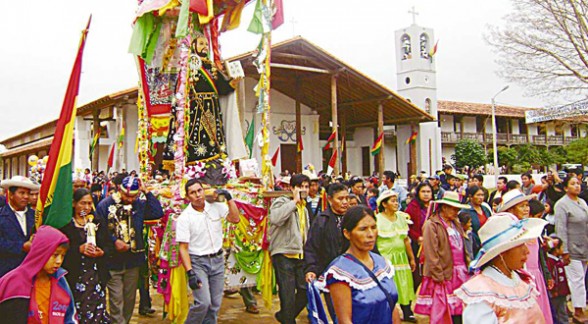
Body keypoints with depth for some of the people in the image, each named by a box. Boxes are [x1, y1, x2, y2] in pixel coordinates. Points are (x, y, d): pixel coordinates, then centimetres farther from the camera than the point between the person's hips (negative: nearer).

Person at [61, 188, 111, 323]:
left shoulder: (99, 223, 13)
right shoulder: (65, 224, 2)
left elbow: (109, 246, 10)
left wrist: (102, 252, -9)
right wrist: (79, 249, -16)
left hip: (96, 275, 3)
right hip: (74, 276, -2)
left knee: (97, 310, -1)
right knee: (76, 311, -3)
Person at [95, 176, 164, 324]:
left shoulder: (140, 204, 4)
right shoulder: (105, 205, -6)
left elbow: (158, 213, -10)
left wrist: (147, 192, -11)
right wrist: (114, 241, -16)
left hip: (133, 260, 4)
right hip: (112, 261, -3)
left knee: (130, 298, 16)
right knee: (116, 300, -2)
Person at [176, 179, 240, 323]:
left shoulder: (216, 206, 0)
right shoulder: (185, 218, -11)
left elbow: (235, 219, -4)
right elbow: (183, 248, -12)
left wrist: (229, 198, -11)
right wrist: (190, 273, -19)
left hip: (218, 260, 4)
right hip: (198, 262, -4)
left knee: (215, 305, 8)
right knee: (203, 303, -15)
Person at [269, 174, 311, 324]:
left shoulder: (304, 208, 19)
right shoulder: (282, 201, -7)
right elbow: (276, 218, -30)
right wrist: (295, 201, -22)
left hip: (299, 255, 8)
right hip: (283, 254, -7)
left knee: (306, 290, 6)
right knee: (288, 294, -4)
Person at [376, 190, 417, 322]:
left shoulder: (401, 217, 9)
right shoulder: (377, 219, -8)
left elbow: (406, 240, 14)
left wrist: (412, 258, 15)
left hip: (401, 258, 5)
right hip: (384, 258, -5)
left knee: (404, 286, 7)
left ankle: (407, 313, 18)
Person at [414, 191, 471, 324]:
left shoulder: (455, 224, 15)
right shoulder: (431, 225, -9)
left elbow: (463, 247, 16)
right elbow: (431, 254, -13)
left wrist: (467, 268, 8)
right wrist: (439, 277, -16)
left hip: (460, 275, 7)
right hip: (443, 277, -7)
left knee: (458, 312, 8)